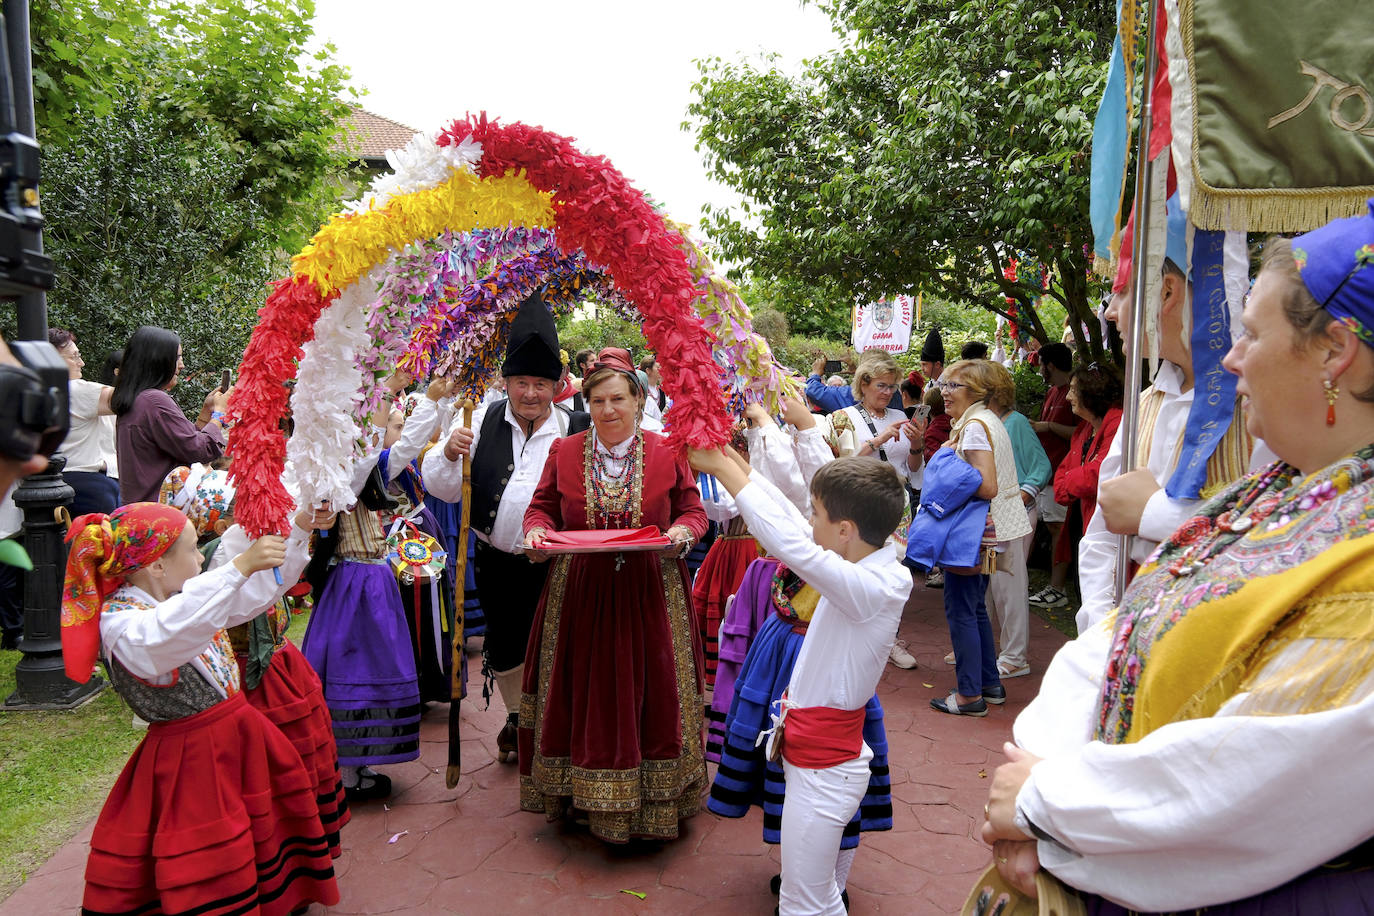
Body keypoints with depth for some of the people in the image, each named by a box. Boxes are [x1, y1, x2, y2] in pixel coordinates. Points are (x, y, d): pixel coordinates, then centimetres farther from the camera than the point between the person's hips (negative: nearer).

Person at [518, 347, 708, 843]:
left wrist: (681, 532, -16)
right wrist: (537, 532, -12)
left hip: (649, 595, -1)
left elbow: (693, 510, 5)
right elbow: (541, 507, 9)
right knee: (584, 693, 11)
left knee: (647, 690, 8)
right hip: (579, 594, 1)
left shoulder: (667, 452, -1)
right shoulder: (563, 452, 2)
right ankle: (579, 794, 31)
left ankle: (652, 800, 27)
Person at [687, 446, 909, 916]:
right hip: (809, 750, 9)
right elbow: (792, 522, 6)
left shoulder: (874, 588, -28)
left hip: (823, 770, -9)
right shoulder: (871, 567, -2)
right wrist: (736, 462, 5)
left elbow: (788, 541, -35)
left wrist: (723, 468, -26)